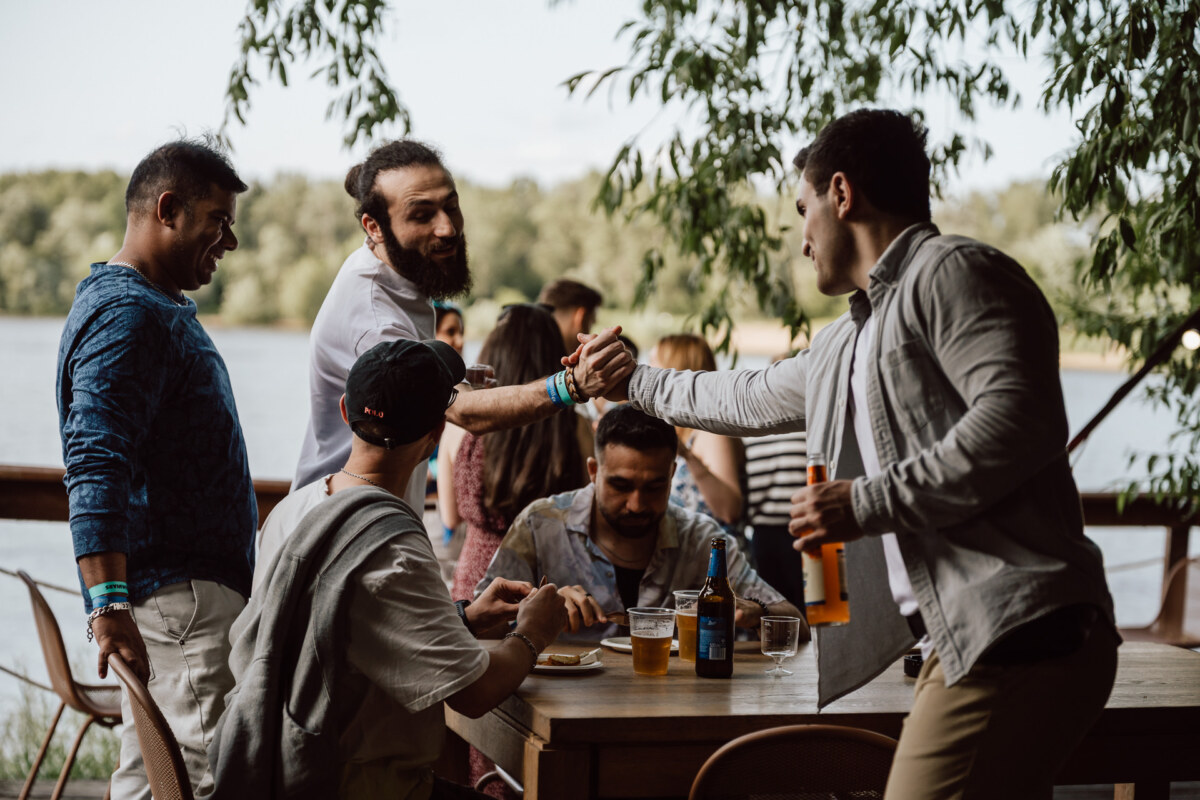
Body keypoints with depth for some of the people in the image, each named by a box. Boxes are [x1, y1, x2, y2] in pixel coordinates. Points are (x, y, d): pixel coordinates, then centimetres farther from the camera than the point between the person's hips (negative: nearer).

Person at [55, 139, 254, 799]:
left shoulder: (157, 309, 21)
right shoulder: (128, 316, -15)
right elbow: (94, 471, -26)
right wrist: (109, 604, -34)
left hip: (185, 590, 11)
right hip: (175, 596, -11)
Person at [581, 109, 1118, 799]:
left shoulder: (954, 271, -4)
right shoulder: (849, 342, 26)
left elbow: (1020, 419, -19)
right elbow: (753, 399, 45)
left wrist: (868, 503, -14)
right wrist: (634, 384, 57)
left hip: (1017, 633, -9)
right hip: (964, 642, 9)